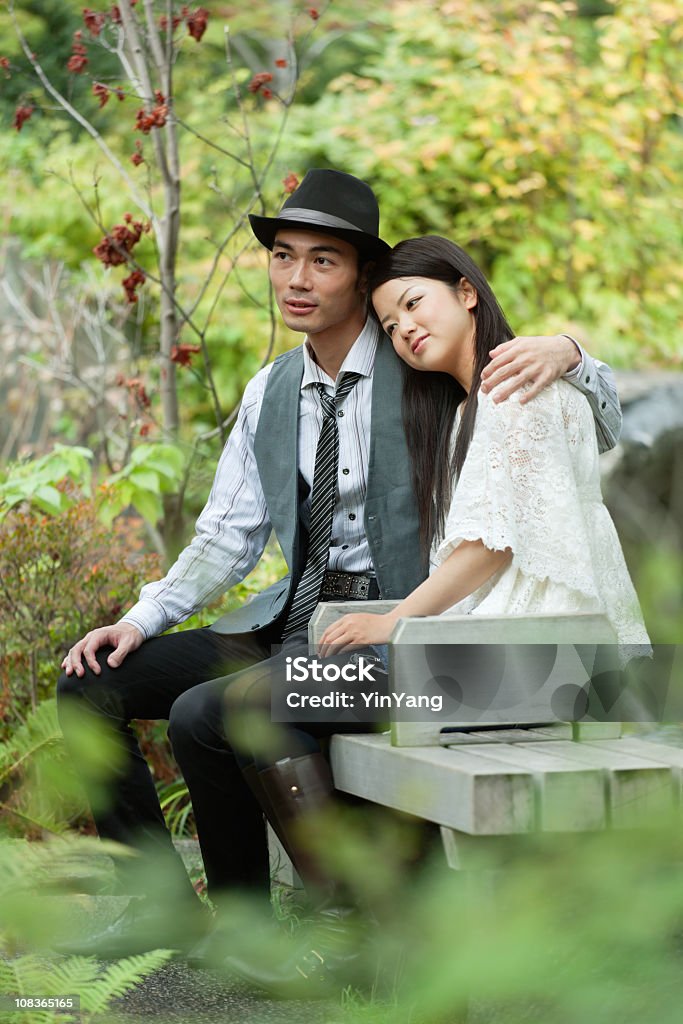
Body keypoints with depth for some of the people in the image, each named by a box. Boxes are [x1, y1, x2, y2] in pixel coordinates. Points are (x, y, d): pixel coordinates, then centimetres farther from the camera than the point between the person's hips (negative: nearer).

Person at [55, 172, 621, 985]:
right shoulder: (270, 394, 12)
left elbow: (601, 433, -5)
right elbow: (228, 537, 16)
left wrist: (567, 354, -27)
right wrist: (143, 619, 1)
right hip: (293, 618, 7)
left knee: (204, 712, -29)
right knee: (91, 683, -3)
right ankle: (161, 903, 5)